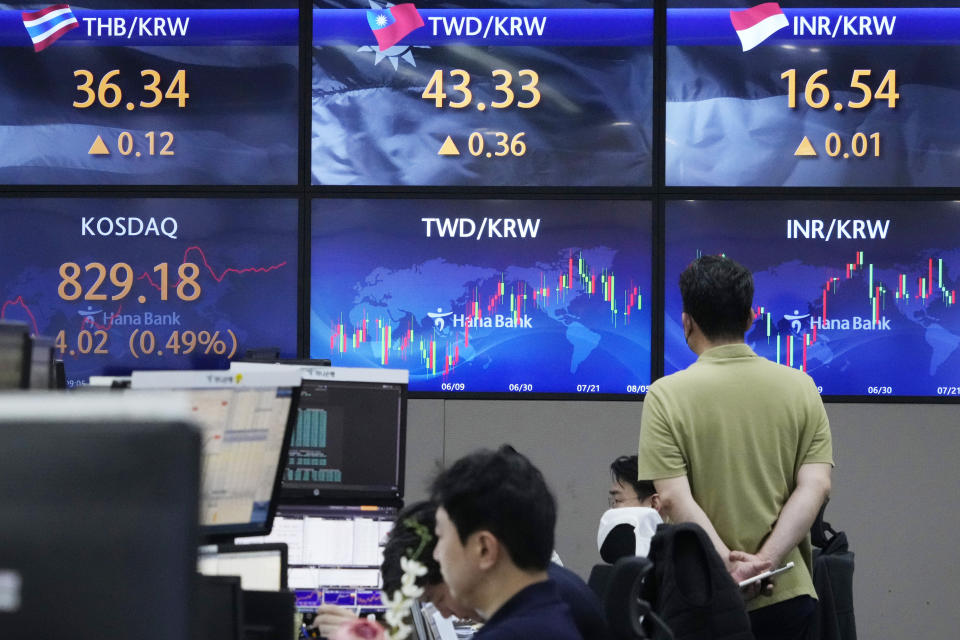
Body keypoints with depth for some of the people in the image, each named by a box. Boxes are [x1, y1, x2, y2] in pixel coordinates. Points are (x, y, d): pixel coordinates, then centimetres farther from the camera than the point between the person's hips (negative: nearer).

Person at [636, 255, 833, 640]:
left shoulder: (666, 395, -5)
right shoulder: (801, 387, 4)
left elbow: (672, 498, -14)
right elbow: (816, 486, -5)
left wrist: (728, 564, -17)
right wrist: (764, 560, -13)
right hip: (787, 594, 2)